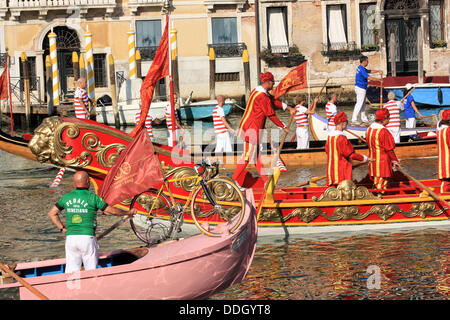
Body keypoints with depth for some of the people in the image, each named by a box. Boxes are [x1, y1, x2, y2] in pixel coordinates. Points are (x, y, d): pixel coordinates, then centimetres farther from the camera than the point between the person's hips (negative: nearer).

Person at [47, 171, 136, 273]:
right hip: (87, 237, -3)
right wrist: (128, 213, 16)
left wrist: (62, 229, 12)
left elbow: (52, 213, 10)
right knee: (91, 270, 4)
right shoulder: (92, 197, -5)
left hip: (70, 237, 4)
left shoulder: (67, 197, 6)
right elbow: (112, 210, 0)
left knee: (71, 270, 4)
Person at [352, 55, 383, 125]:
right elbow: (369, 78, -22)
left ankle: (364, 118, 23)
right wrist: (379, 80, -12)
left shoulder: (360, 68, 10)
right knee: (359, 104, -7)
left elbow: (369, 71, 21)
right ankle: (354, 120, -7)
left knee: (363, 104, 16)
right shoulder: (361, 69, -21)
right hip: (361, 88, -10)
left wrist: (378, 71, 12)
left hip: (359, 88, 10)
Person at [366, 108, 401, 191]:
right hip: (383, 161, -8)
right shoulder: (384, 132, -21)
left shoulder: (369, 129, 5)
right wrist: (395, 161, -4)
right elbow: (389, 149, -16)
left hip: (373, 159, 8)